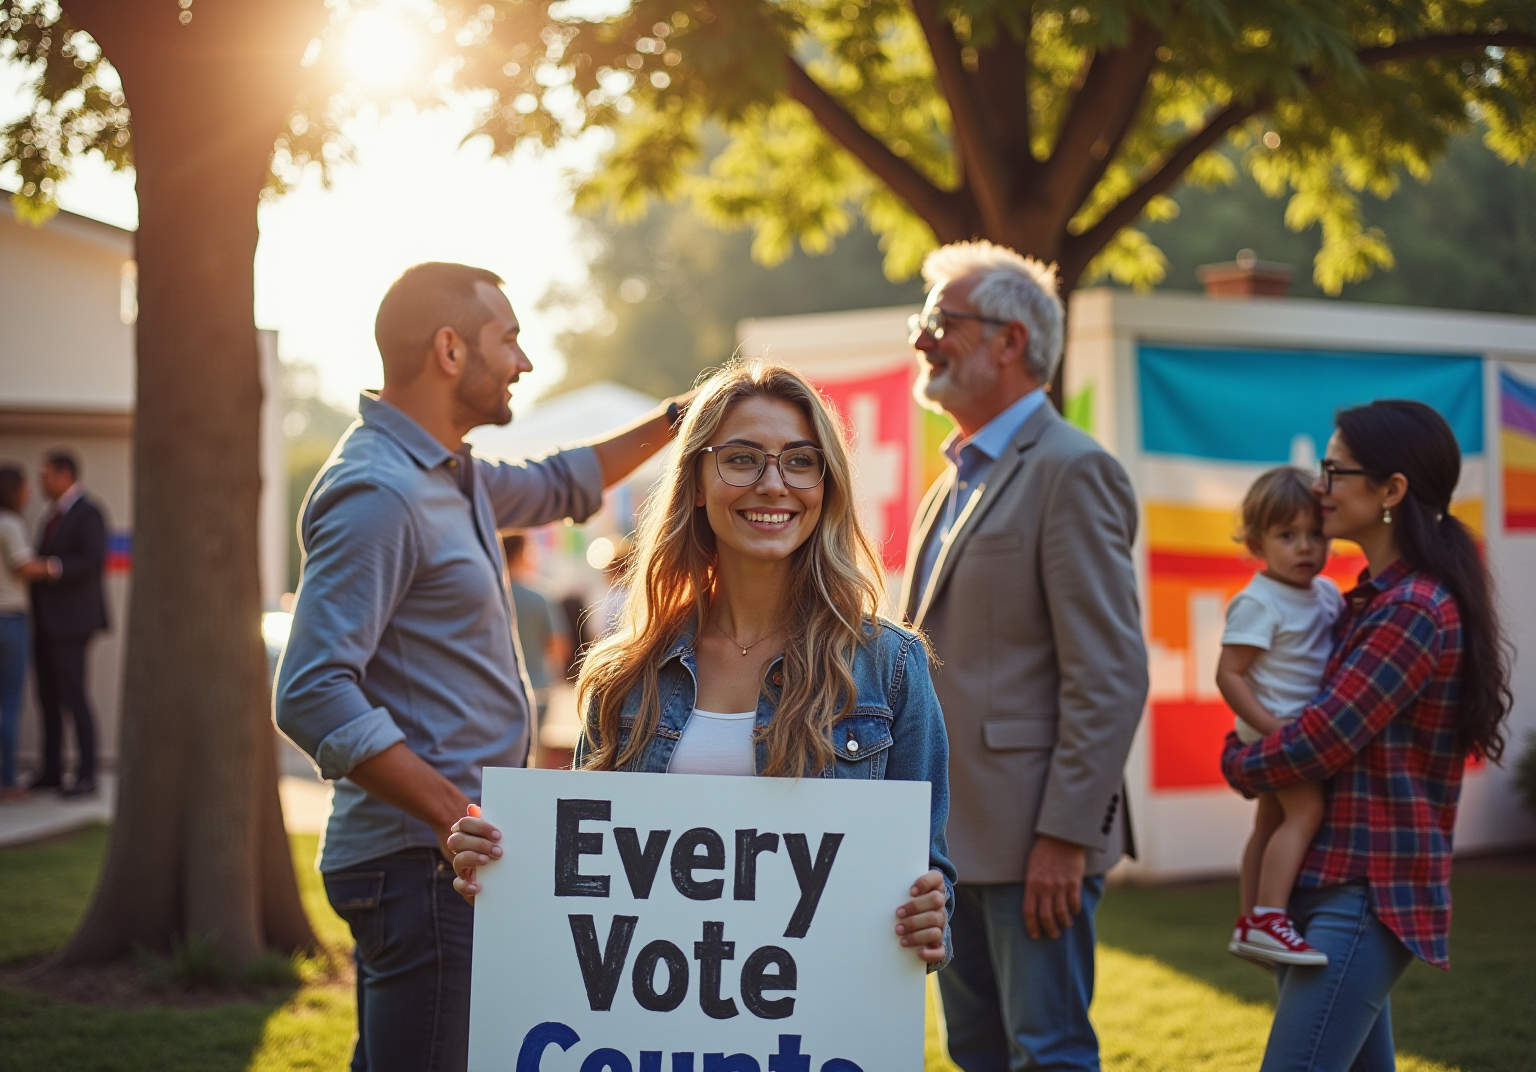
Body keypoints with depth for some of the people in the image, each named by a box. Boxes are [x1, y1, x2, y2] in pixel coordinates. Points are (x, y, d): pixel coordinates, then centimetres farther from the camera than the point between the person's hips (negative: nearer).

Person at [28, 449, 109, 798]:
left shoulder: (88, 513, -11)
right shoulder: (53, 514, 18)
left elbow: (94, 560, -24)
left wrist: (53, 567, -34)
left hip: (70, 621, -9)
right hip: (46, 621, 9)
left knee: (73, 696, -9)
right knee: (48, 697, 9)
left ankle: (86, 775, -6)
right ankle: (51, 771, 14)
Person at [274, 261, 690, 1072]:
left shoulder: (451, 476, 15)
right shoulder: (376, 494, -17)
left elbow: (557, 486, 37)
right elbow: (312, 696, -24)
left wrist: (675, 422, 32)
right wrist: (453, 815, -26)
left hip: (452, 851, 11)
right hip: (420, 860, -11)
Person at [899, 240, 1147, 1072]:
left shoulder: (1072, 471, -11)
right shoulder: (959, 480, 18)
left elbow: (1110, 677, -17)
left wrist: (1064, 837, -21)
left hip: (1029, 837, -9)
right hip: (956, 837, 9)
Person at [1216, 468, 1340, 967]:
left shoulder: (1326, 592, 7)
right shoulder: (1258, 603, -18)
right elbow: (1228, 673, -20)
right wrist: (1270, 725, -28)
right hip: (1278, 728, -9)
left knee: (1272, 823, 17)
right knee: (1305, 810, -24)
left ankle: (1249, 923, 27)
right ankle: (1266, 921, -30)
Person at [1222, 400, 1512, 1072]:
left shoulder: (1413, 611, -15)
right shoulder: (1373, 600, 15)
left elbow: (1321, 740, -18)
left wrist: (1237, 764, 0)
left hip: (1365, 895, -10)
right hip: (1330, 883, 10)